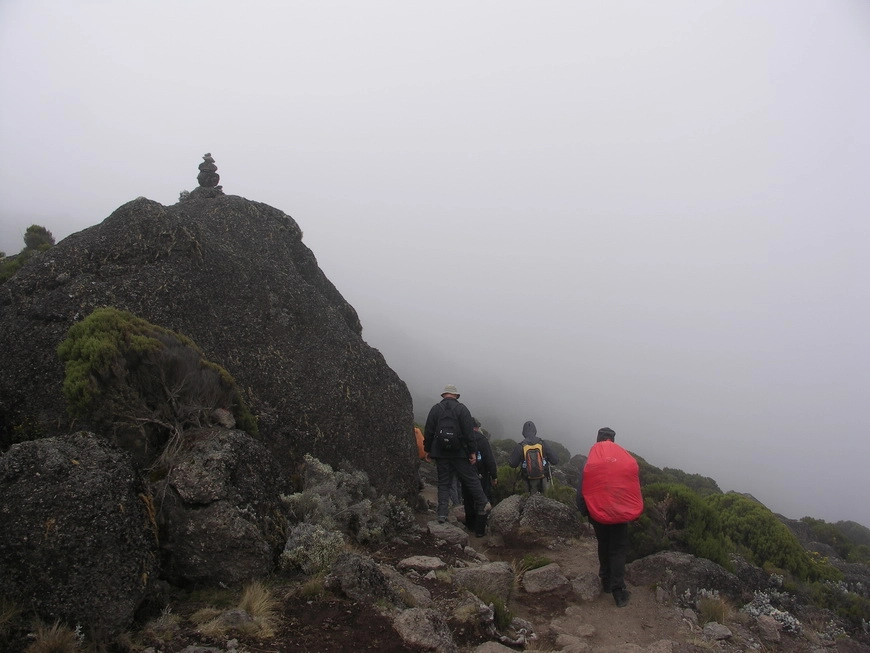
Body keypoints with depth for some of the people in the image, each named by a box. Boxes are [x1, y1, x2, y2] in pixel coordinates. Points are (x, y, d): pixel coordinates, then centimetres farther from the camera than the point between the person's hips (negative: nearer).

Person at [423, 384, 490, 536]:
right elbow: (469, 432, -9)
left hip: (441, 454, 2)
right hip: (459, 453, -2)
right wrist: (472, 452, -5)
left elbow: (428, 432, 3)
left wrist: (428, 450, 13)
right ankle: (483, 505, 12)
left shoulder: (435, 409, 2)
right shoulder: (462, 409, -4)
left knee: (443, 483, 8)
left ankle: (442, 513, 1)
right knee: (472, 480, 7)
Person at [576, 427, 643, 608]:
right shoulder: (629, 461, -4)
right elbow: (637, 486, 0)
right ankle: (618, 591, 0)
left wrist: (584, 512, 8)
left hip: (599, 514, 0)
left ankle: (606, 581, 29)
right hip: (622, 513, 0)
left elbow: (581, 491, -6)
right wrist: (635, 511, 11)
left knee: (604, 547, 21)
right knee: (618, 550, 6)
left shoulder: (590, 463, -6)